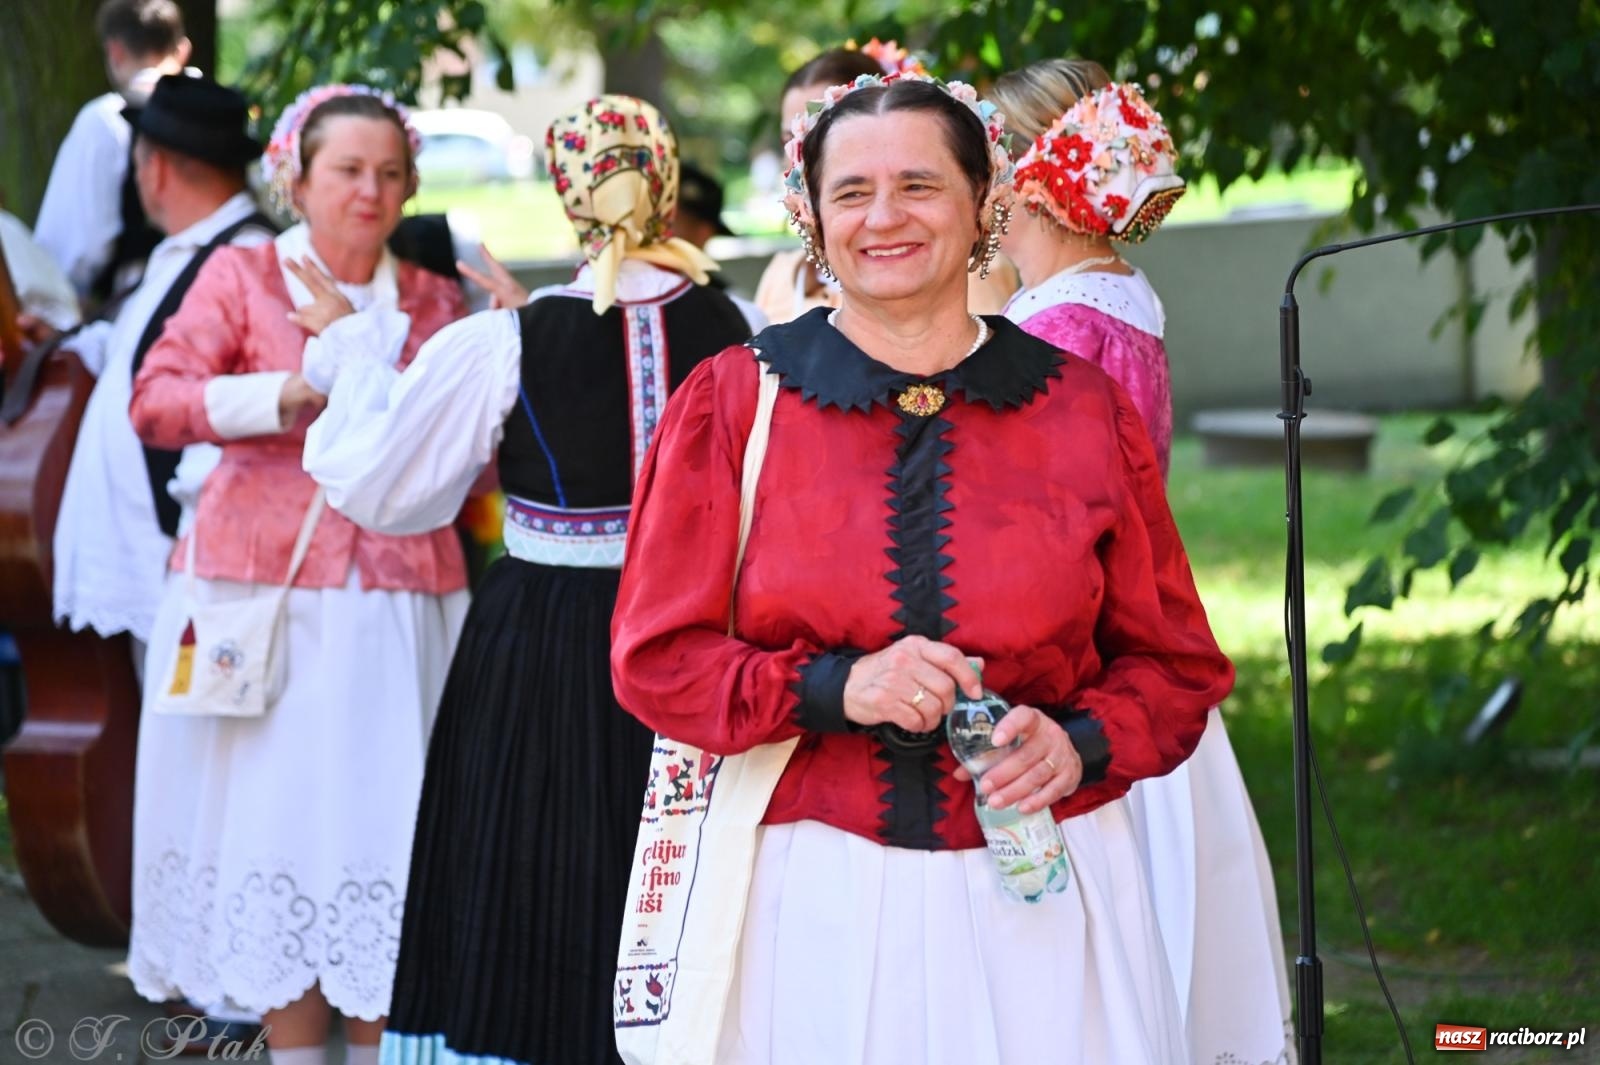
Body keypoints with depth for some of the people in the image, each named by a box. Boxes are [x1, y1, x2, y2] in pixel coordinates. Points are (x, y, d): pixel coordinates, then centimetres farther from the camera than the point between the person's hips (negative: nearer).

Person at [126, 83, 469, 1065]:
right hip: (267, 596, -2)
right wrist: (292, 391, -16)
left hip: (399, 603, 2)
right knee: (278, 829, -3)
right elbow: (156, 404, -6)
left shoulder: (432, 300, 13)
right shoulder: (242, 276, 6)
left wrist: (360, 341, -5)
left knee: (385, 835, -1)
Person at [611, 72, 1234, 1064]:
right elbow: (656, 660, 0)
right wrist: (836, 690, -15)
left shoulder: (1086, 411, 4)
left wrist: (1082, 743, -10)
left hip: (1040, 903, 1)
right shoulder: (734, 403, 1)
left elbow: (1173, 664, 10)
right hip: (817, 903, -1)